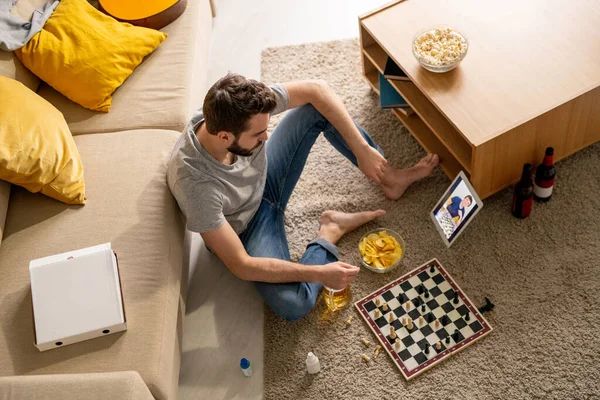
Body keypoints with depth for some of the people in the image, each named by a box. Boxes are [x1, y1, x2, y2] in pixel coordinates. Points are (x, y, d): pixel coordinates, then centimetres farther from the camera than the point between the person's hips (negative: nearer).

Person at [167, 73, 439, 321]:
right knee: (293, 304, -30)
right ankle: (330, 232, -1)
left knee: (316, 107, -10)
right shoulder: (194, 182, -41)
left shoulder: (244, 109, -29)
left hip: (264, 181, 5)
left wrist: (363, 150, -20)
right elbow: (240, 265, -33)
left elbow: (317, 89, -17)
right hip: (245, 227, -5)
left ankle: (389, 179, 7)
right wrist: (319, 274, -32)